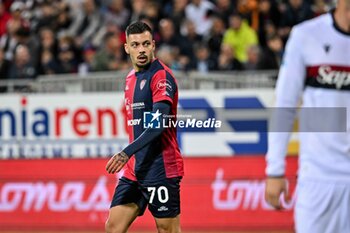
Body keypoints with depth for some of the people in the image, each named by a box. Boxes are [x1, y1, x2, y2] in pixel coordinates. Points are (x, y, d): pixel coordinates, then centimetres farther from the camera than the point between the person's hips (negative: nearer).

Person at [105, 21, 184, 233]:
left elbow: (158, 124, -23)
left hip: (160, 168, -8)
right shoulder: (131, 78, 15)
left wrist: (126, 153, -29)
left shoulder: (162, 76, -12)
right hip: (134, 169, 8)